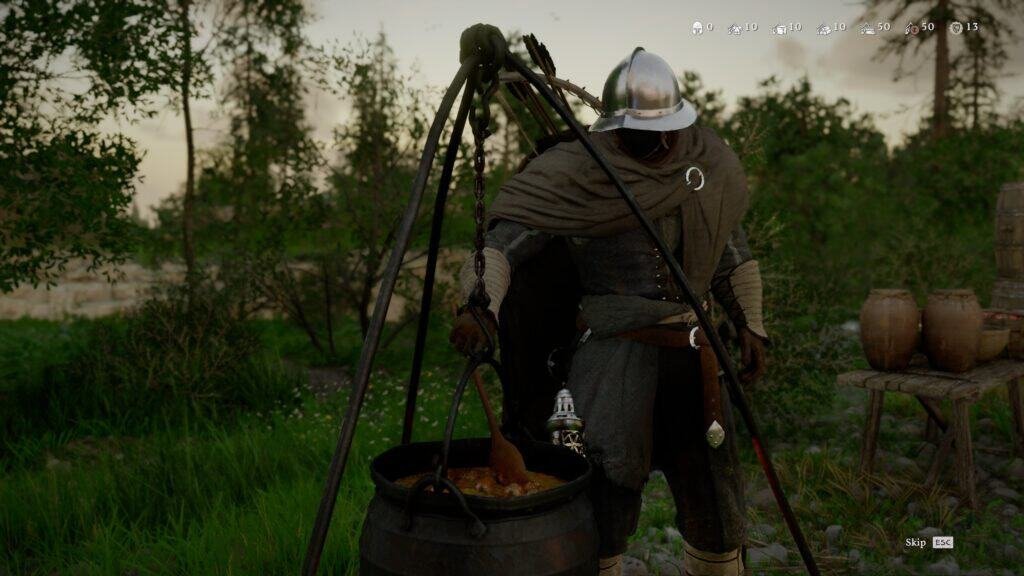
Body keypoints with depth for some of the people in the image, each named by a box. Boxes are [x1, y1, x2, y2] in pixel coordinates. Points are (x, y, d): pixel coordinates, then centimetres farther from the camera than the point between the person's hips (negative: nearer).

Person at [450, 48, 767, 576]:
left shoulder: (708, 165, 6)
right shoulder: (574, 175, -11)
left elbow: (733, 253, 19)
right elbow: (499, 246, -17)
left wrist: (750, 324, 9)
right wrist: (482, 305, -36)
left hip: (690, 352, 5)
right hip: (614, 353, -5)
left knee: (715, 502, 14)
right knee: (606, 513, -2)